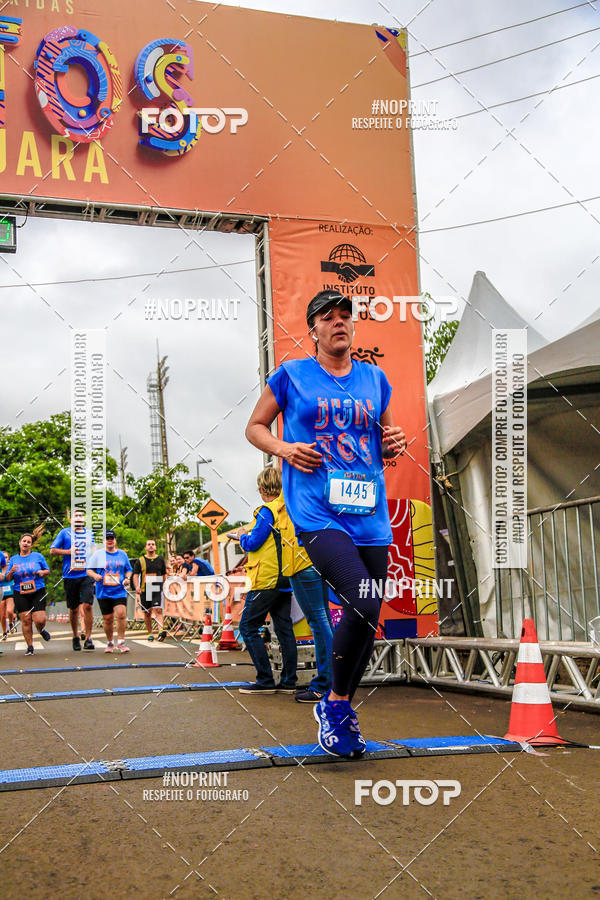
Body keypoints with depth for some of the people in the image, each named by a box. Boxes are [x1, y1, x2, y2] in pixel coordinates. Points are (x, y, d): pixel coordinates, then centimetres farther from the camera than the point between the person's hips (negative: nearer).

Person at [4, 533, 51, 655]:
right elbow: (7, 579, 9)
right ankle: (30, 646, 9)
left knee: (39, 620, -11)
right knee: (26, 620, -3)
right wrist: (11, 572, -12)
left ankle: (41, 630, 24)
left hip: (38, 592, -1)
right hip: (21, 595, 1)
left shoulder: (38, 556, 6)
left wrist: (42, 572, -9)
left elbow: (48, 571, 13)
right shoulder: (13, 559, 10)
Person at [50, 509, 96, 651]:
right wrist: (68, 551, -10)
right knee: (74, 609, 7)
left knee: (87, 605, -14)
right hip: (70, 576, -1)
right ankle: (76, 637, 25)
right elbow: (52, 551, 3)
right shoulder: (65, 533, 5)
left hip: (87, 575, 1)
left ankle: (88, 638, -8)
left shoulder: (90, 533, 13)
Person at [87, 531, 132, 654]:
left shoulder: (122, 554, 11)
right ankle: (109, 643, 21)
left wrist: (127, 578, -1)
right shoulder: (97, 554, 7)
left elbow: (128, 570, 19)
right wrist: (95, 575, -13)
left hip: (119, 592, 0)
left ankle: (121, 642, -7)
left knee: (121, 614, -18)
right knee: (107, 619, 2)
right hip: (103, 592, 0)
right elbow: (89, 570, 8)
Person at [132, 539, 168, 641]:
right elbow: (135, 575, 1)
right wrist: (137, 587, -13)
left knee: (158, 610, -16)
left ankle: (161, 631, -28)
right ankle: (150, 633, 21)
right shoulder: (140, 561, 5)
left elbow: (164, 575, 18)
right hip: (144, 591, 1)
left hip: (157, 590, -1)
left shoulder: (160, 560, 9)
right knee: (147, 613, 8)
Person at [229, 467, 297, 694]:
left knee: (248, 627, -1)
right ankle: (288, 681, 11)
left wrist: (242, 536, 4)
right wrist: (247, 533, 20)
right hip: (286, 580, 9)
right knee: (284, 628, 10)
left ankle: (265, 681, -4)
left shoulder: (267, 511, -14)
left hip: (266, 580, -8)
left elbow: (253, 543, -17)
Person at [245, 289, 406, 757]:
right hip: (317, 514, -5)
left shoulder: (375, 379, 15)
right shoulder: (292, 376, 4)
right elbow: (256, 427, 12)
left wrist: (394, 443, 3)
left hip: (370, 516, 5)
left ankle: (338, 709, 28)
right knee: (363, 606, -22)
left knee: (368, 619, 7)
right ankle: (336, 704, 0)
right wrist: (283, 448, -7)